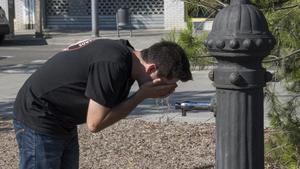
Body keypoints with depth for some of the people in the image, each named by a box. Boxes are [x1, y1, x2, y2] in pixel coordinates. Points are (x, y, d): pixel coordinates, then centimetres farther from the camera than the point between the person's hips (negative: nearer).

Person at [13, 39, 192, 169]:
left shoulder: (126, 53, 0)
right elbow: (95, 123, -23)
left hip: (63, 123, 10)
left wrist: (144, 94, -14)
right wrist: (143, 94, -20)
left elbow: (112, 105, 2)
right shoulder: (113, 64, -28)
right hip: (38, 121, -10)